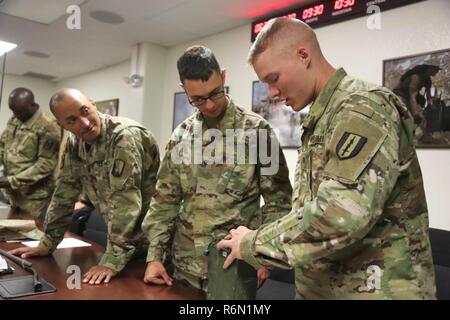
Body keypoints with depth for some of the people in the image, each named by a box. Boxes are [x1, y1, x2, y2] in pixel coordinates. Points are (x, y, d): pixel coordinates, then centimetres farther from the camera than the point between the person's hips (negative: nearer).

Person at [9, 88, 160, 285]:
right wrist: (47, 243, 5)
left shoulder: (124, 136, -26)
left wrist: (112, 260, -31)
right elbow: (64, 193, 4)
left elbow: (125, 201, -31)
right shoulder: (75, 143, -2)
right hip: (123, 237, 6)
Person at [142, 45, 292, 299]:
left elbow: (278, 199, -4)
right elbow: (165, 199, 7)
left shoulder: (256, 129, -7)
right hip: (185, 264, 4)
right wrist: (155, 256, 2)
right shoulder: (181, 136, 4)